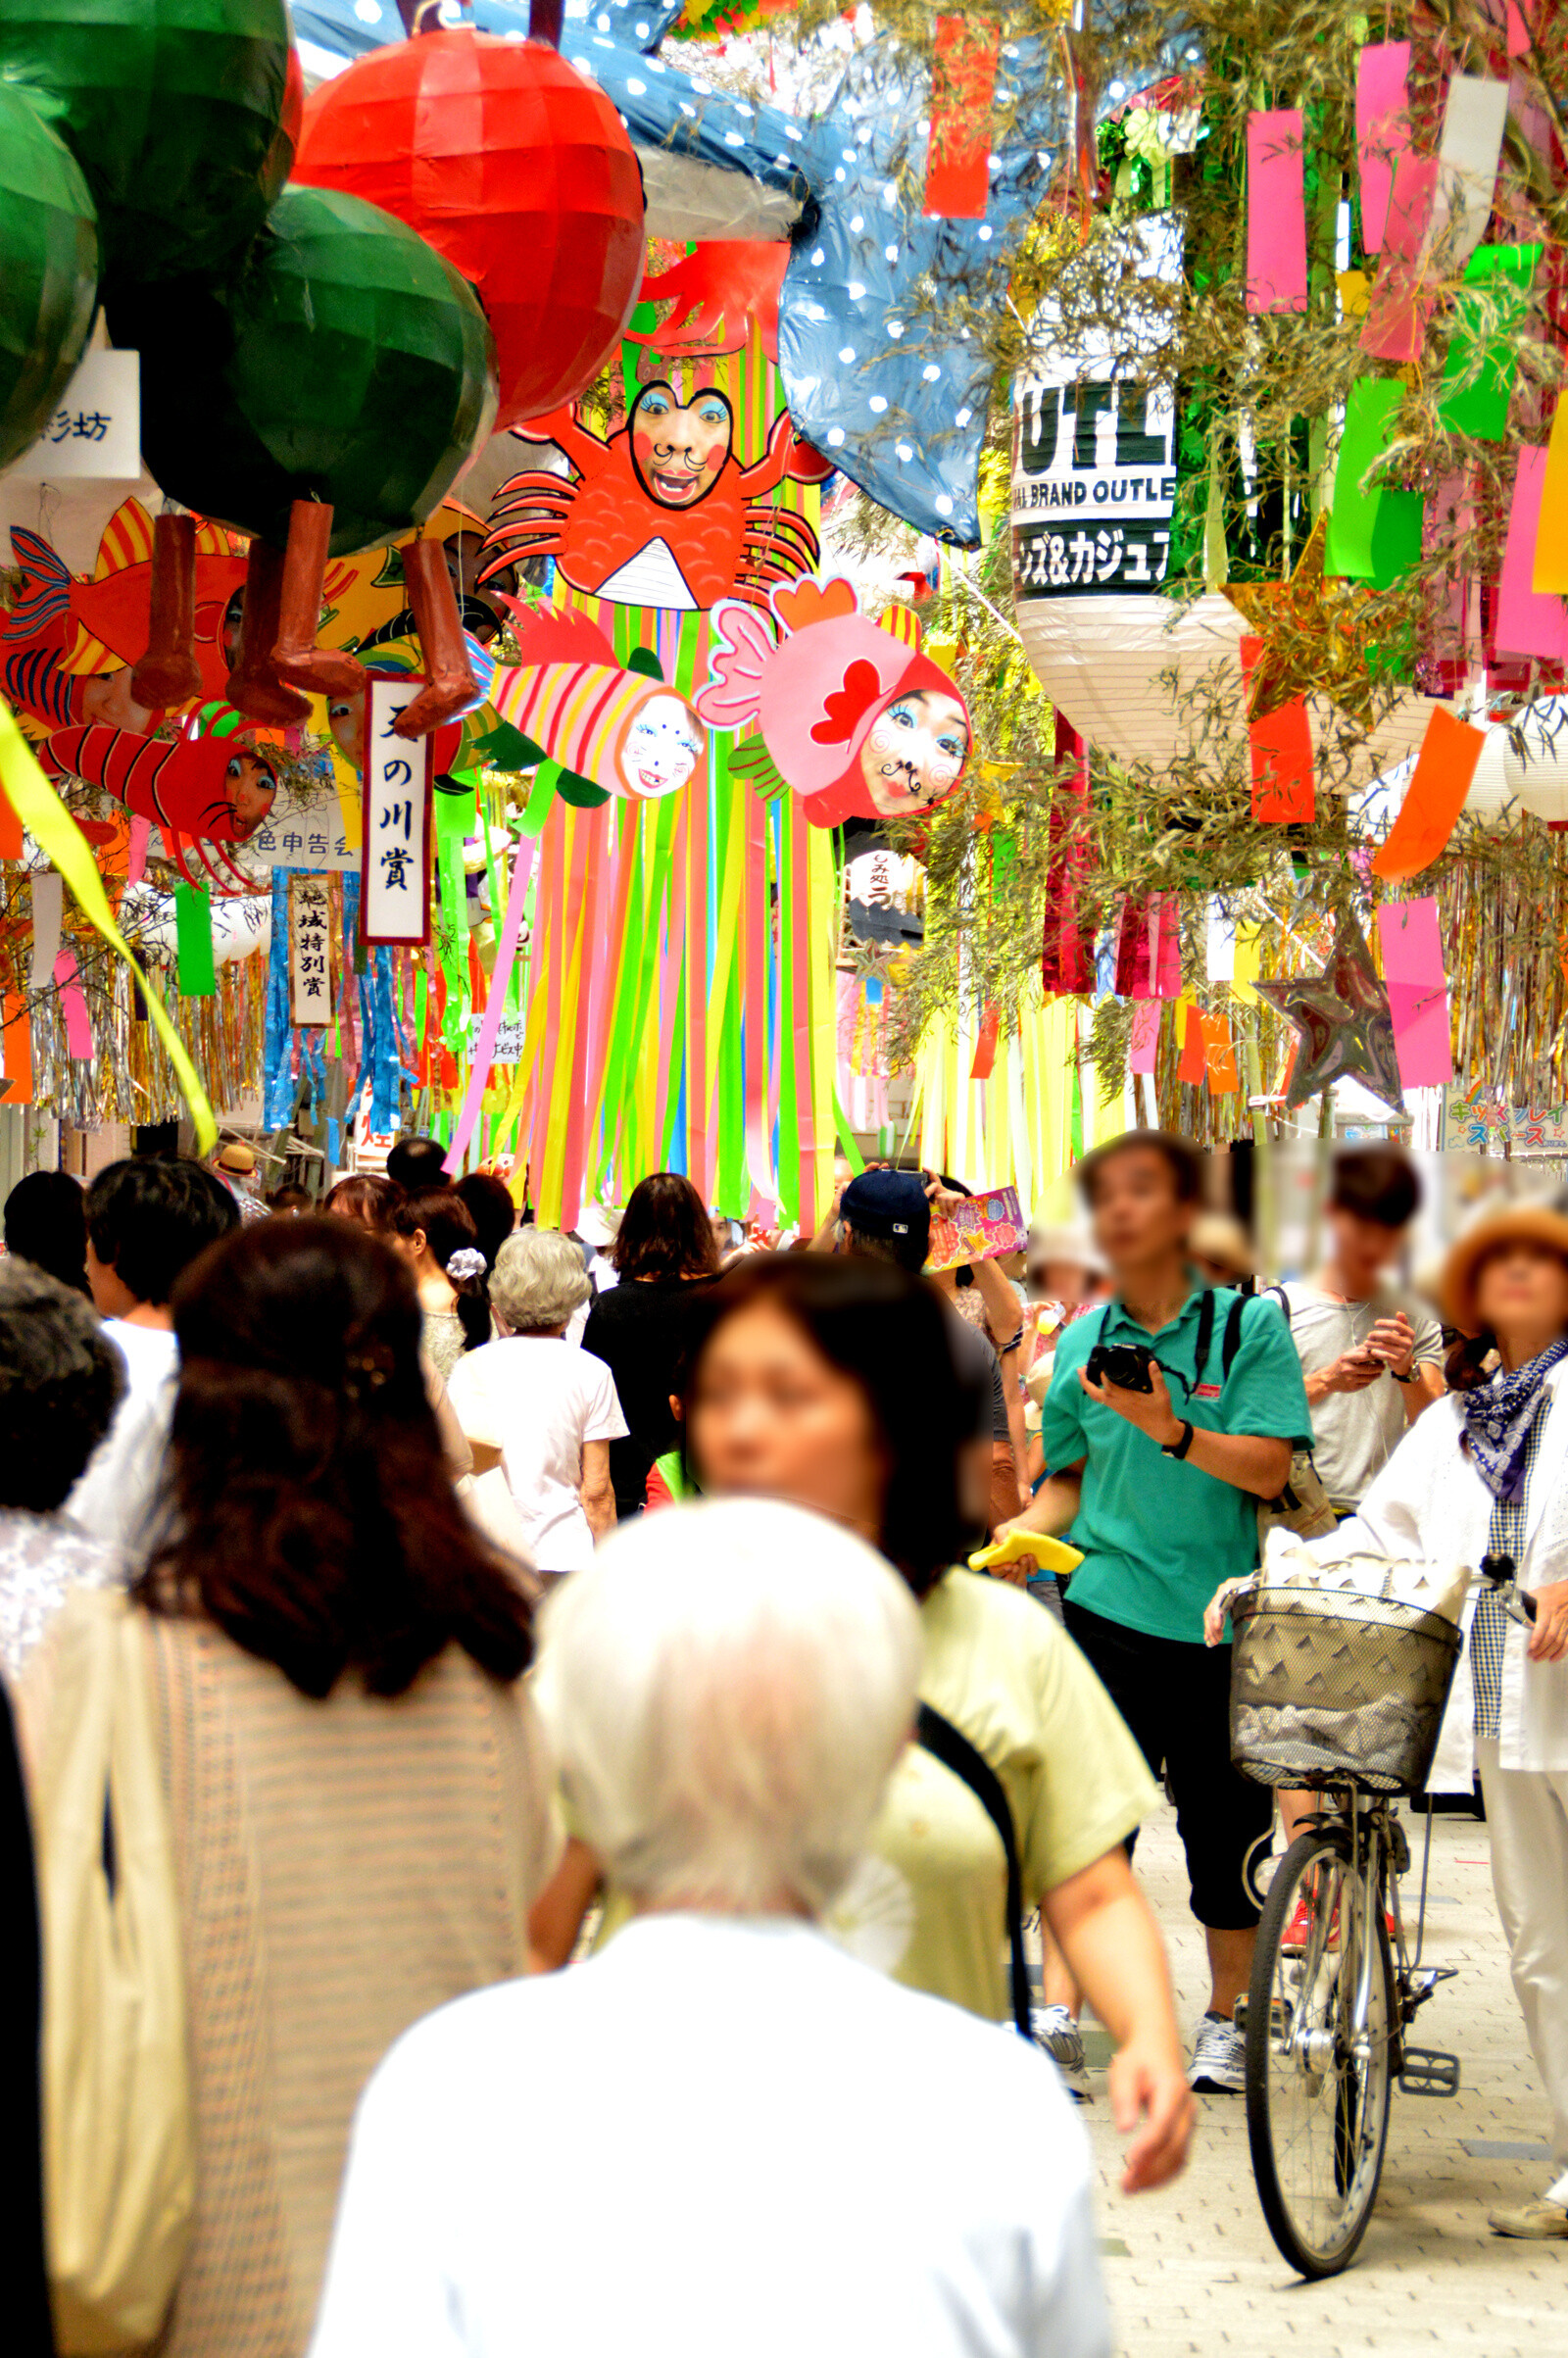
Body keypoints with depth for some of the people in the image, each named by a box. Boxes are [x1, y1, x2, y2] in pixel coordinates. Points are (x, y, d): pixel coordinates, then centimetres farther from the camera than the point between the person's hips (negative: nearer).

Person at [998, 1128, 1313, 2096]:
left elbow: (1267, 1470, -10)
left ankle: (1224, 2019, 23)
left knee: (1226, 1828, 7)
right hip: (1106, 1608, 1)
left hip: (1221, 1616, -1)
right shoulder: (1082, 1340, 7)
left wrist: (1168, 1428, -23)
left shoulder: (1250, 1326, -1)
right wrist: (1023, 1528, -5)